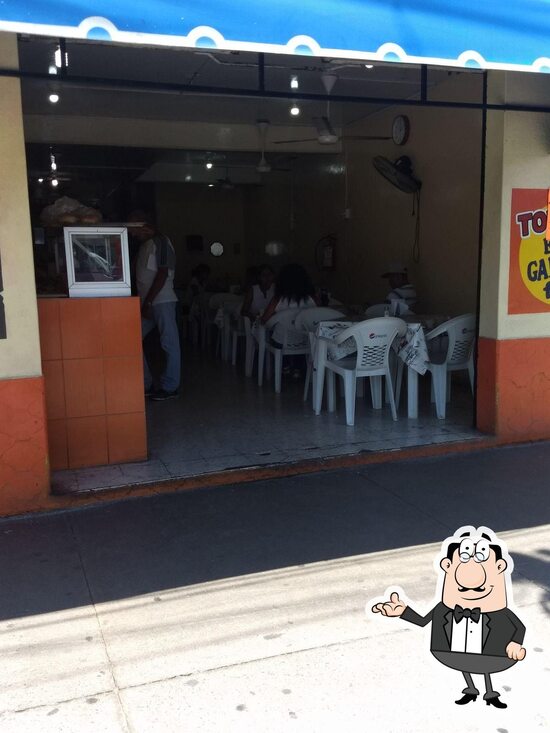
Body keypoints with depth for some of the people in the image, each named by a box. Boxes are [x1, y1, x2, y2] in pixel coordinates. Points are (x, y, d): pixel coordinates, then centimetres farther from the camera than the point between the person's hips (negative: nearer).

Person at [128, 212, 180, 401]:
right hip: (147, 303, 9)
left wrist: (148, 302, -18)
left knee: (169, 344, 0)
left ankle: (170, 387, 8)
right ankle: (146, 384, 14)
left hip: (162, 301, -9)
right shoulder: (145, 245, 18)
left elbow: (162, 274, -17)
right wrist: (144, 302, 14)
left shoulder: (161, 242, -9)